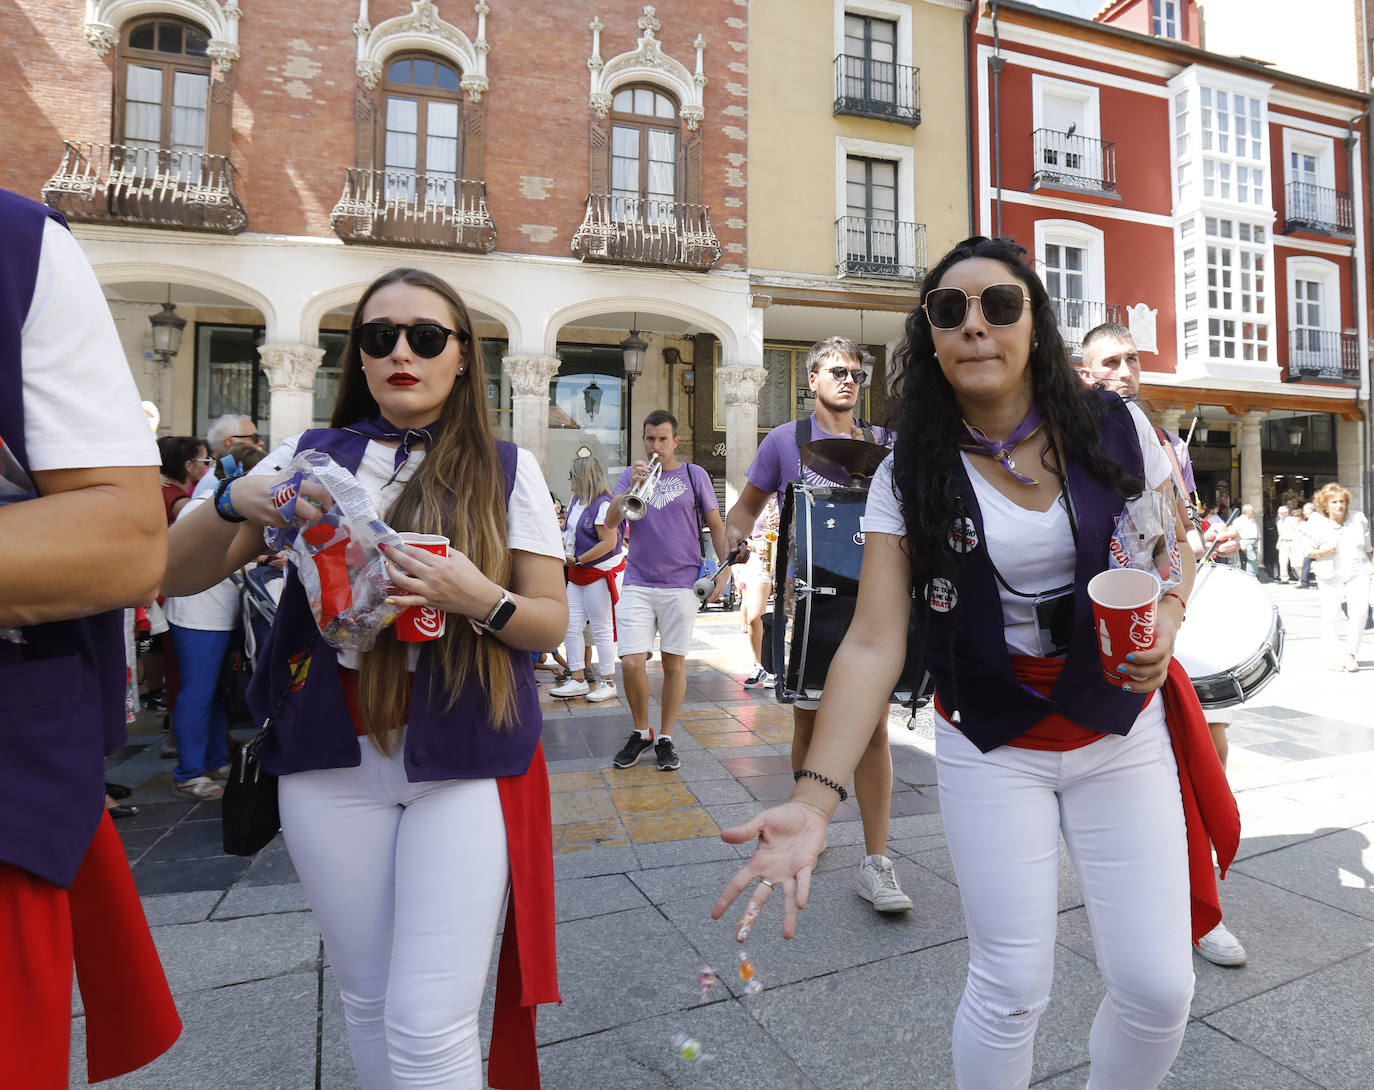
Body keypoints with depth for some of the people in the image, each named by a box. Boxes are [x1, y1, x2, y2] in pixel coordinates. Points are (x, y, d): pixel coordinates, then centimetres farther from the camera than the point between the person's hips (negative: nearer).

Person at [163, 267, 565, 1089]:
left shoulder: (507, 469, 1)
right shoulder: (311, 455, 6)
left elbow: (552, 620, 0)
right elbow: (179, 576, 4)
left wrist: (483, 601, -21)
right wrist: (234, 502, -16)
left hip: (464, 760, -2)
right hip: (332, 760, 3)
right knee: (368, 1001, 17)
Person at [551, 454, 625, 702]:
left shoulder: (603, 504, -18)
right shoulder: (576, 501, 10)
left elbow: (608, 543, -21)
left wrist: (577, 560, -17)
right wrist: (563, 541, 7)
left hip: (602, 571, -9)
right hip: (578, 572, 9)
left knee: (602, 629, 0)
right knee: (570, 626, 7)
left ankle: (607, 682, 13)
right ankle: (578, 680, 16)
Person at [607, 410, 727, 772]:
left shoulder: (694, 474, 8)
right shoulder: (631, 474, 10)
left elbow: (716, 525, 10)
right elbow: (610, 522, -2)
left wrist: (724, 566, -1)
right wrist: (632, 487, -16)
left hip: (681, 583, -1)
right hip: (638, 583, 1)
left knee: (674, 663, 4)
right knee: (632, 664, -6)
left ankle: (665, 739, 19)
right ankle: (641, 733, 18)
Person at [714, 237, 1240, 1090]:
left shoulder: (1113, 429, -7)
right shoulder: (910, 476, -12)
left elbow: (1176, 539, 10)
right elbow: (873, 642, -19)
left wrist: (1168, 613, -14)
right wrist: (816, 797, -29)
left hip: (1122, 732, 2)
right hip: (992, 747, -2)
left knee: (1157, 988, 5)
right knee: (1011, 989, 3)